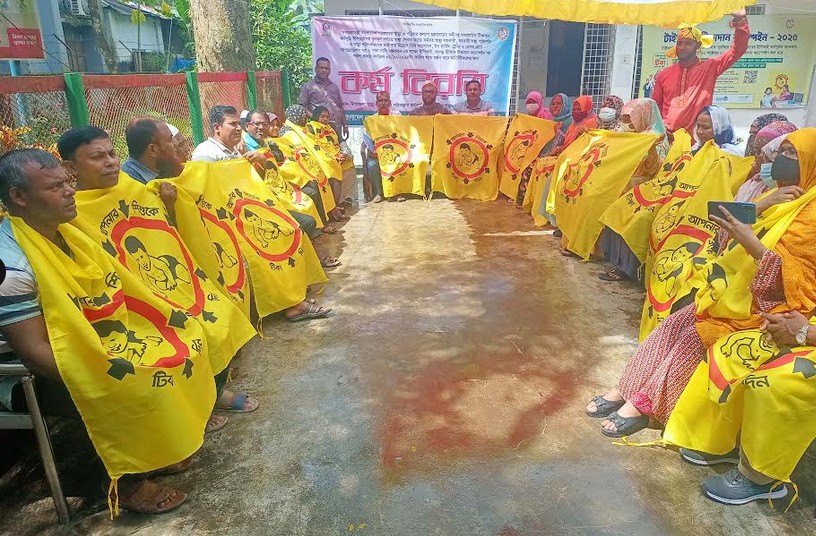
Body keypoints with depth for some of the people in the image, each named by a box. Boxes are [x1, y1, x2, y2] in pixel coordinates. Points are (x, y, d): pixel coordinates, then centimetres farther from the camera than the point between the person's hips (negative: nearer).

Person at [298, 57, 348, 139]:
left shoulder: (334, 87, 22)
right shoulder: (308, 86, 6)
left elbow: (340, 108, 24)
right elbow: (301, 107, -2)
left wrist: (345, 126, 16)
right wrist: (314, 118, -16)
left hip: (336, 127, 5)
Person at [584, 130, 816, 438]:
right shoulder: (780, 197, 12)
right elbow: (728, 241, 7)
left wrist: (750, 241, -31)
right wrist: (760, 209, -11)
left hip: (769, 302, -7)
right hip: (737, 290, 8)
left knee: (696, 334, -22)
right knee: (676, 323, -8)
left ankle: (643, 402, -13)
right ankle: (629, 388, -7)